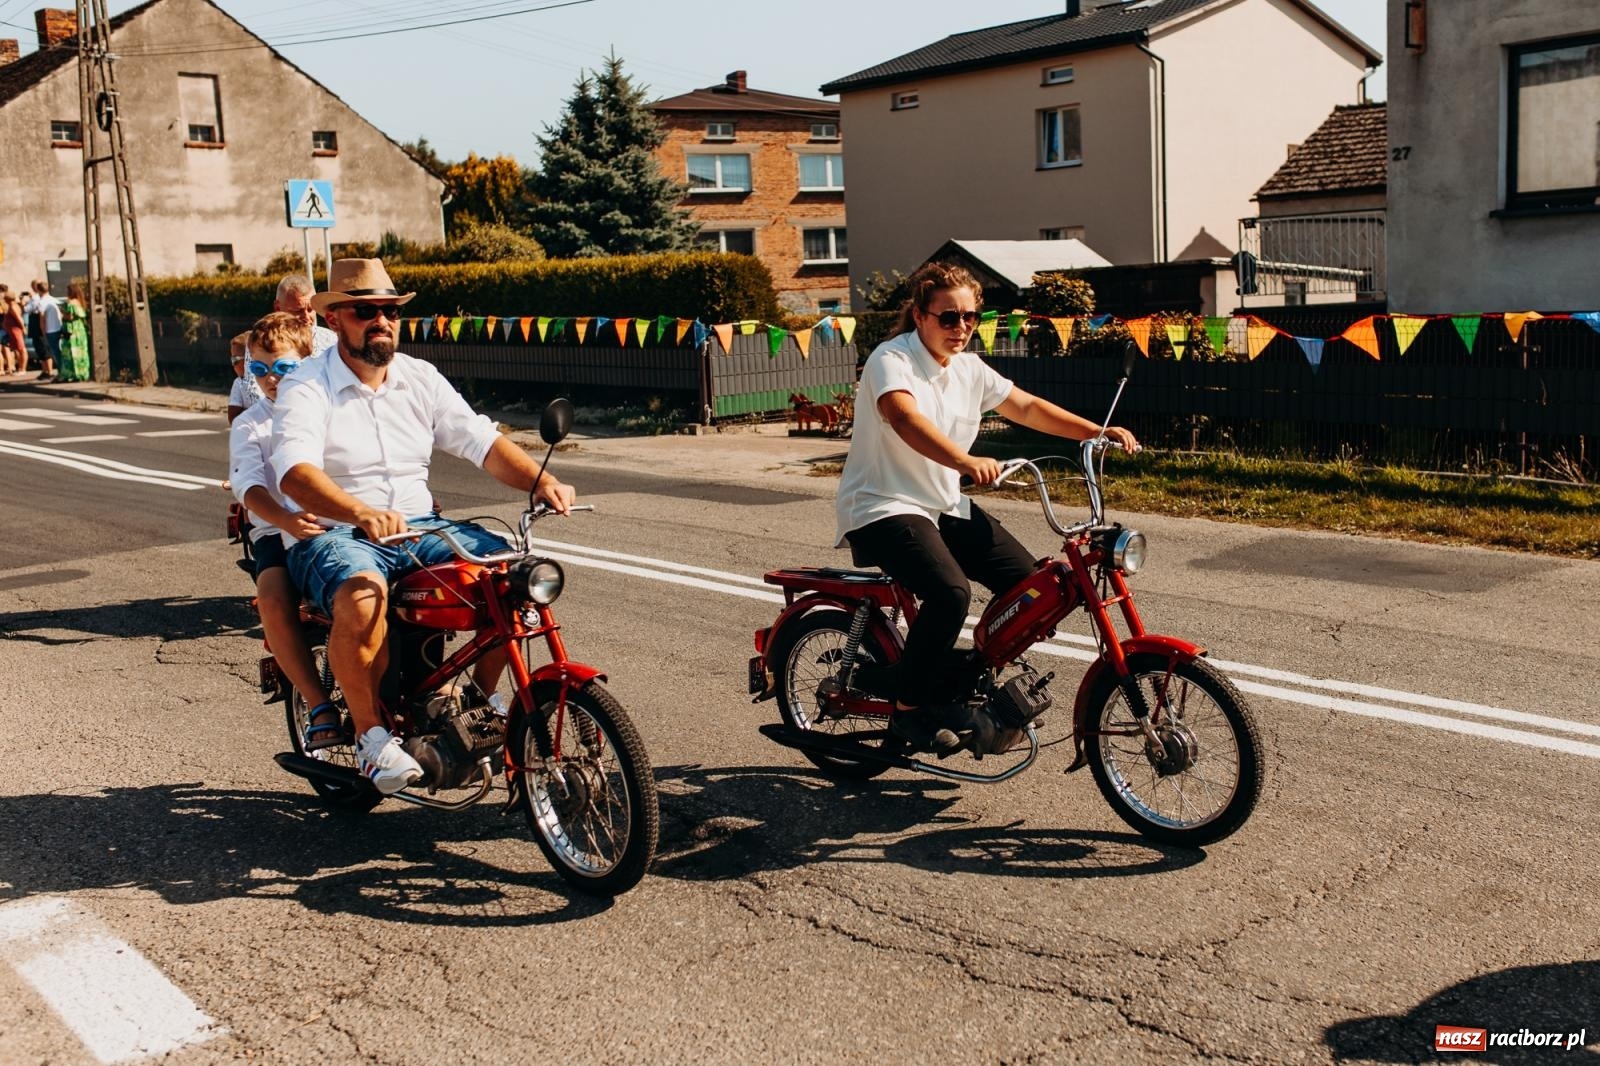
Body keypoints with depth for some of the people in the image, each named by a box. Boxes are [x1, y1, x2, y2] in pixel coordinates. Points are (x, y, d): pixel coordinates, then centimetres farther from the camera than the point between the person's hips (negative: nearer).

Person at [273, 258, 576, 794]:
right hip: (335, 534, -5)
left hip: (421, 527, 5)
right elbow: (296, 472, -24)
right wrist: (362, 515, -43)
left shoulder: (420, 378, 10)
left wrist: (541, 481, -17)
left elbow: (483, 442, 3)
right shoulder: (306, 389, -7)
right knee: (362, 595, -38)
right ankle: (371, 735, -17)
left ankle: (481, 698, 3)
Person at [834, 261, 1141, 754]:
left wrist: (1098, 431, 3)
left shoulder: (969, 369, 8)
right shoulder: (892, 360, -15)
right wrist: (966, 461, -52)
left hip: (946, 507, 8)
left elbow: (1028, 408, 15)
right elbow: (905, 419, -35)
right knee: (950, 592, -31)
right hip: (883, 509, -8)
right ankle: (909, 708, -13)